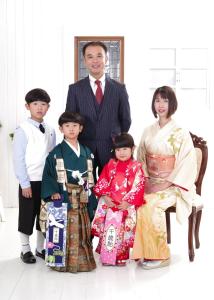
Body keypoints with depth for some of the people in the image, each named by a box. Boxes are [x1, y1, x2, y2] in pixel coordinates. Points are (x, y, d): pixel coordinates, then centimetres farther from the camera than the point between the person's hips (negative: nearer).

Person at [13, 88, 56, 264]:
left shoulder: (50, 131, 5)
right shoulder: (23, 130, -9)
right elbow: (18, 159, -11)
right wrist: (24, 184, -13)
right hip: (30, 181, -4)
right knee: (27, 216, 7)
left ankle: (41, 248, 29)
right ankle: (25, 250, 23)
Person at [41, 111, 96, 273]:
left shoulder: (86, 152, 10)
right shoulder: (56, 153, -1)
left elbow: (91, 176, 12)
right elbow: (48, 175, -4)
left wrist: (92, 197, 7)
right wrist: (53, 192, -17)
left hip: (82, 200, 4)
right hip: (64, 199, -3)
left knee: (83, 232, 8)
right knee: (65, 232, -2)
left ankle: (83, 260, 19)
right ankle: (66, 262, 8)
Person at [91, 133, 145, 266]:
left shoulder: (136, 167, 0)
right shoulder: (110, 165, 10)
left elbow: (138, 187, -7)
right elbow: (102, 182, 9)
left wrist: (128, 202, -15)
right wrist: (105, 196, -6)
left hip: (127, 204, -2)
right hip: (109, 202, 3)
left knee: (122, 229, -6)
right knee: (107, 226, -4)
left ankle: (120, 256, 8)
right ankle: (106, 256, 8)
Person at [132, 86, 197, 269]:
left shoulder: (181, 134, -6)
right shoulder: (148, 132, 11)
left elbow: (186, 165, -11)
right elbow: (141, 160, 13)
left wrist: (164, 185, -17)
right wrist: (145, 180, -5)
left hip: (172, 186, -4)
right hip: (150, 183, 5)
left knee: (150, 205, -31)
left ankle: (160, 255, -15)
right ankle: (143, 252, -13)